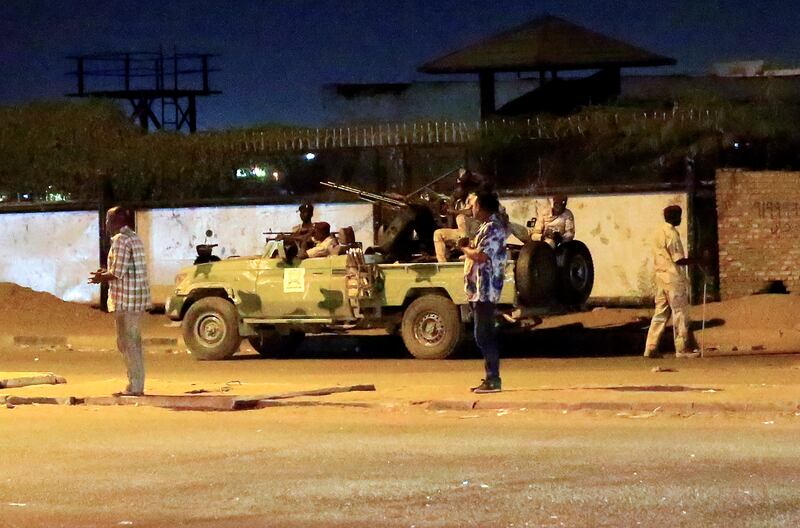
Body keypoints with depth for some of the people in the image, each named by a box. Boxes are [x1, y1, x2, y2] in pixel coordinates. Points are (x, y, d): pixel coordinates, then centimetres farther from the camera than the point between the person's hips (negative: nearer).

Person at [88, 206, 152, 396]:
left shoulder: (120, 240, -14)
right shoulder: (134, 238, 16)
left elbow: (118, 273, -18)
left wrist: (102, 278, -1)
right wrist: (106, 273, 17)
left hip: (125, 299, -10)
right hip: (137, 297, 10)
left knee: (128, 343, -5)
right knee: (133, 342, 14)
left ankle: (135, 387, -4)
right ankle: (136, 385, 17)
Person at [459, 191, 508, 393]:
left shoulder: (492, 228, -15)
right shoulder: (488, 226, 18)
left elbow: (481, 256, -24)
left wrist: (465, 248, -8)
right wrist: (469, 247, 7)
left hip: (485, 291, -11)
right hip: (478, 290, 11)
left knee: (484, 336, -10)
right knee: (484, 336, 13)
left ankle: (493, 380, -8)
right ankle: (490, 378, 17)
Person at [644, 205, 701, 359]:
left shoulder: (660, 232, 14)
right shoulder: (671, 233, -14)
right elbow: (678, 260, -17)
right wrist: (697, 260, -9)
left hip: (661, 277, 9)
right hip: (674, 278, -9)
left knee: (660, 313, 8)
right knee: (680, 313, -2)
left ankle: (651, 348, 4)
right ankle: (682, 349, 0)